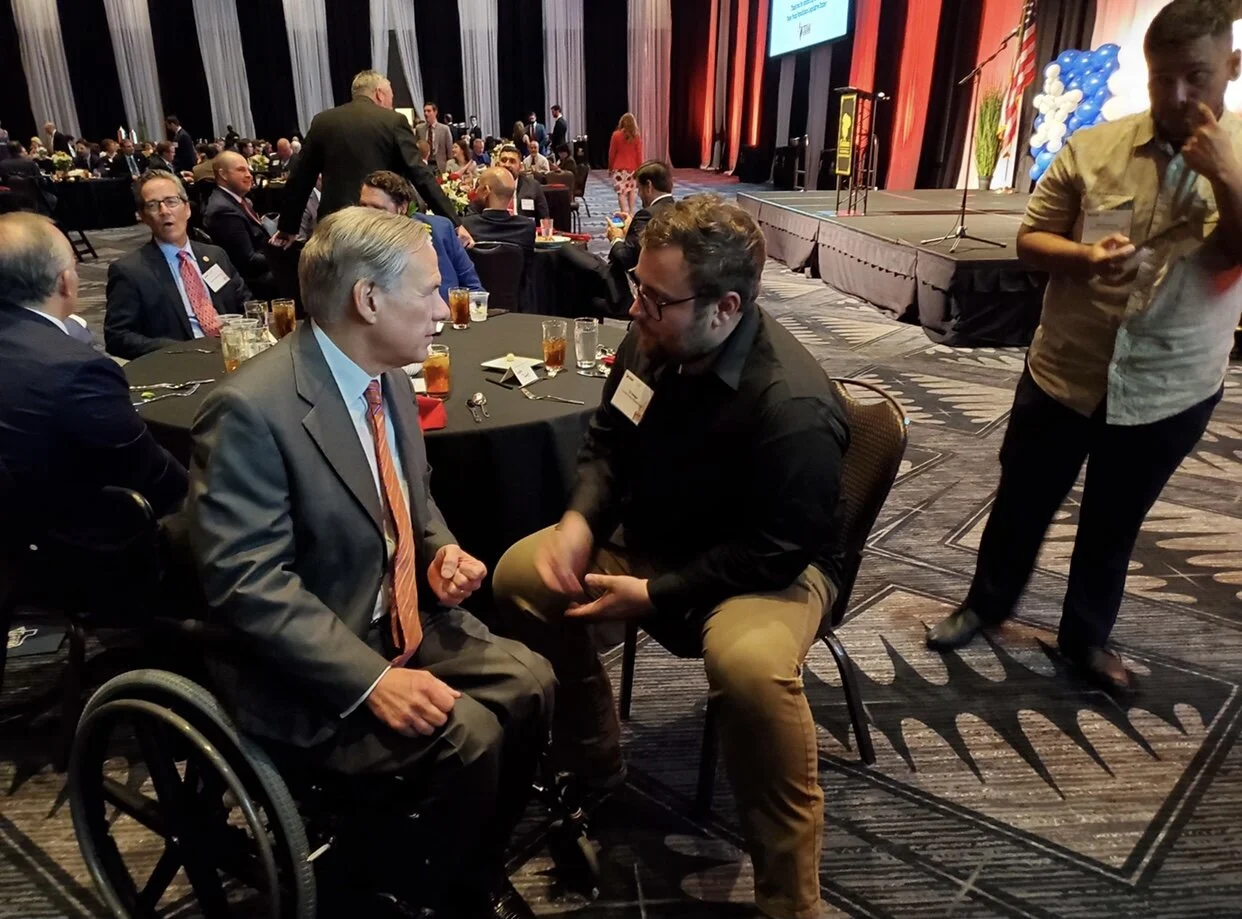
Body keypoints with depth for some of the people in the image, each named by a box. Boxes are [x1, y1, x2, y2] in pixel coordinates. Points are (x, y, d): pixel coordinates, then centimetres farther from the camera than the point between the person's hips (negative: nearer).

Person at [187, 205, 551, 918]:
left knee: (530, 683, -6)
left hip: (400, 619, 8)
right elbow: (250, 583, -25)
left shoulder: (389, 379, 3)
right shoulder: (252, 410, -23)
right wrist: (371, 679, -29)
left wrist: (442, 554, -4)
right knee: (466, 735, -22)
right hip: (304, 665, -7)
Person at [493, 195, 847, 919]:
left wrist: (653, 594, -24)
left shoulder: (793, 407, -31)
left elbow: (775, 554, -26)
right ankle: (592, 766, 14)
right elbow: (608, 442, 5)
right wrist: (579, 521, -13)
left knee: (749, 665, -39)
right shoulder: (653, 341, -9)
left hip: (772, 567, -7)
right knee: (521, 575, -5)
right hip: (653, 537, 7)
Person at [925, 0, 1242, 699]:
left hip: (1171, 392, 0)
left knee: (1114, 524, 17)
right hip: (1064, 373, 0)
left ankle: (1087, 636, 37)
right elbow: (1030, 239, -1)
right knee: (1023, 503, 14)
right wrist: (1082, 256, -20)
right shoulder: (1092, 149, -5)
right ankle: (987, 603, 37)